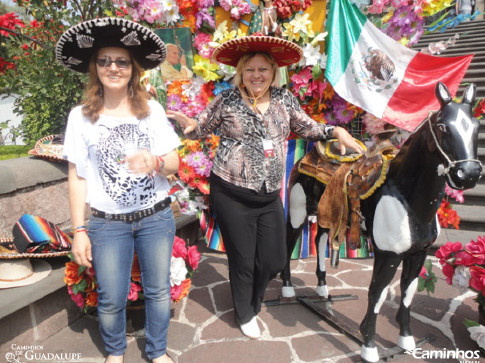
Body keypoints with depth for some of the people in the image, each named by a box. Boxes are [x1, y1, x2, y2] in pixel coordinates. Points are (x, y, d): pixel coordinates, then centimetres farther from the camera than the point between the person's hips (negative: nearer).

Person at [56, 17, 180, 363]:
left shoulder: (153, 110, -2)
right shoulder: (81, 115, -3)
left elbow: (174, 164, -3)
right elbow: (76, 177, -1)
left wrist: (155, 162, -26)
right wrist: (79, 230, -2)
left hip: (156, 217, 1)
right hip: (107, 222, 0)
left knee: (158, 291, 13)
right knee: (111, 298, 11)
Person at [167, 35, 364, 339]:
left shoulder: (285, 99, 4)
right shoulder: (227, 100, -4)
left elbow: (308, 127, 13)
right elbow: (202, 128, 4)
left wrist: (336, 131, -3)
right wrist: (187, 124, -18)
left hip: (270, 197, 4)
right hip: (231, 195, -3)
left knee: (274, 260, 11)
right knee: (243, 261, 10)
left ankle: (252, 301, 44)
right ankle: (246, 315, 39)